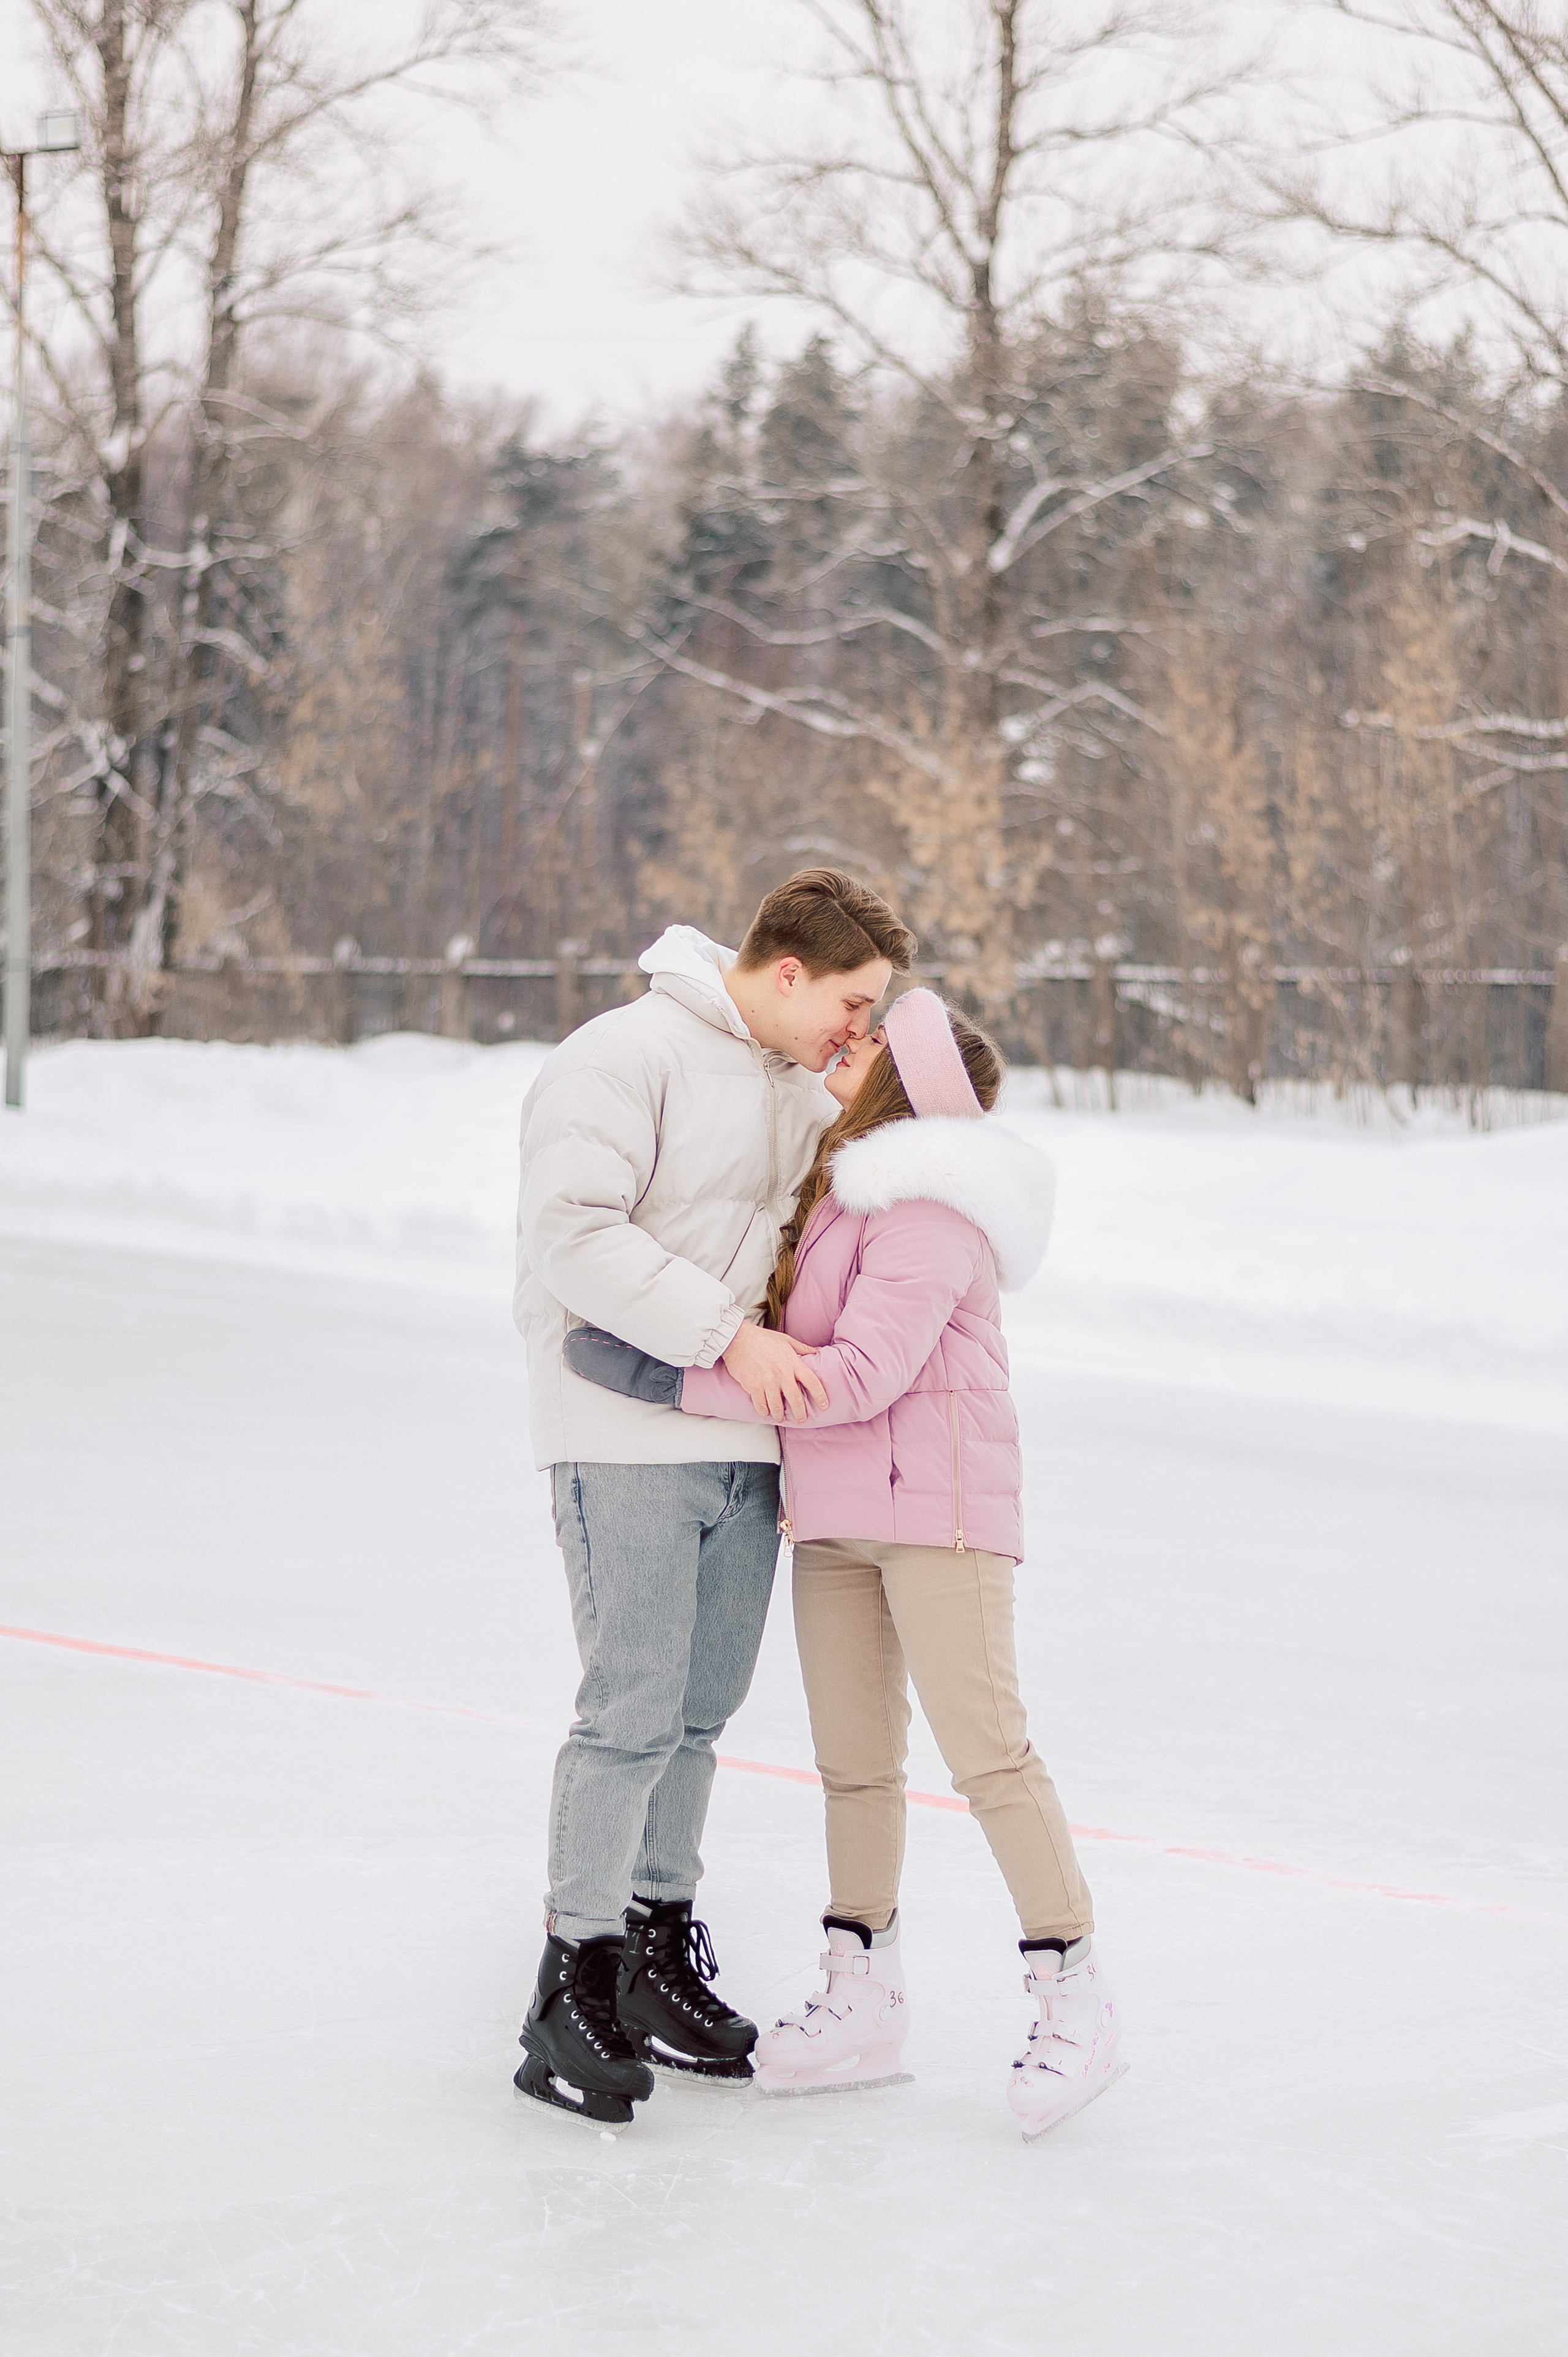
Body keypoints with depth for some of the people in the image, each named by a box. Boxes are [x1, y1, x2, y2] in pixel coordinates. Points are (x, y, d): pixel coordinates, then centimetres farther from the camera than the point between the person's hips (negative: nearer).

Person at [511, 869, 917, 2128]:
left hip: (747, 1444, 8)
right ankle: (571, 1992, -1)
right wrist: (730, 1335, -22)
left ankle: (658, 1961, 24)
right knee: (634, 1707, -9)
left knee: (699, 1708, 12)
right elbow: (572, 1230, -20)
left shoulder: (805, 1092, 14)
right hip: (627, 1439, -8)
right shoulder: (627, 1056, -12)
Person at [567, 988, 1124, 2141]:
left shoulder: (930, 1207, -16)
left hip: (935, 1505, -9)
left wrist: (672, 1381, -24)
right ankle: (865, 2004, 18)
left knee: (986, 1748, -9)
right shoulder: (839, 1181, 11)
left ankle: (1075, 1998, -1)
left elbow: (861, 1373, -24)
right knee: (854, 1762, 10)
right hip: (833, 1511, 9)